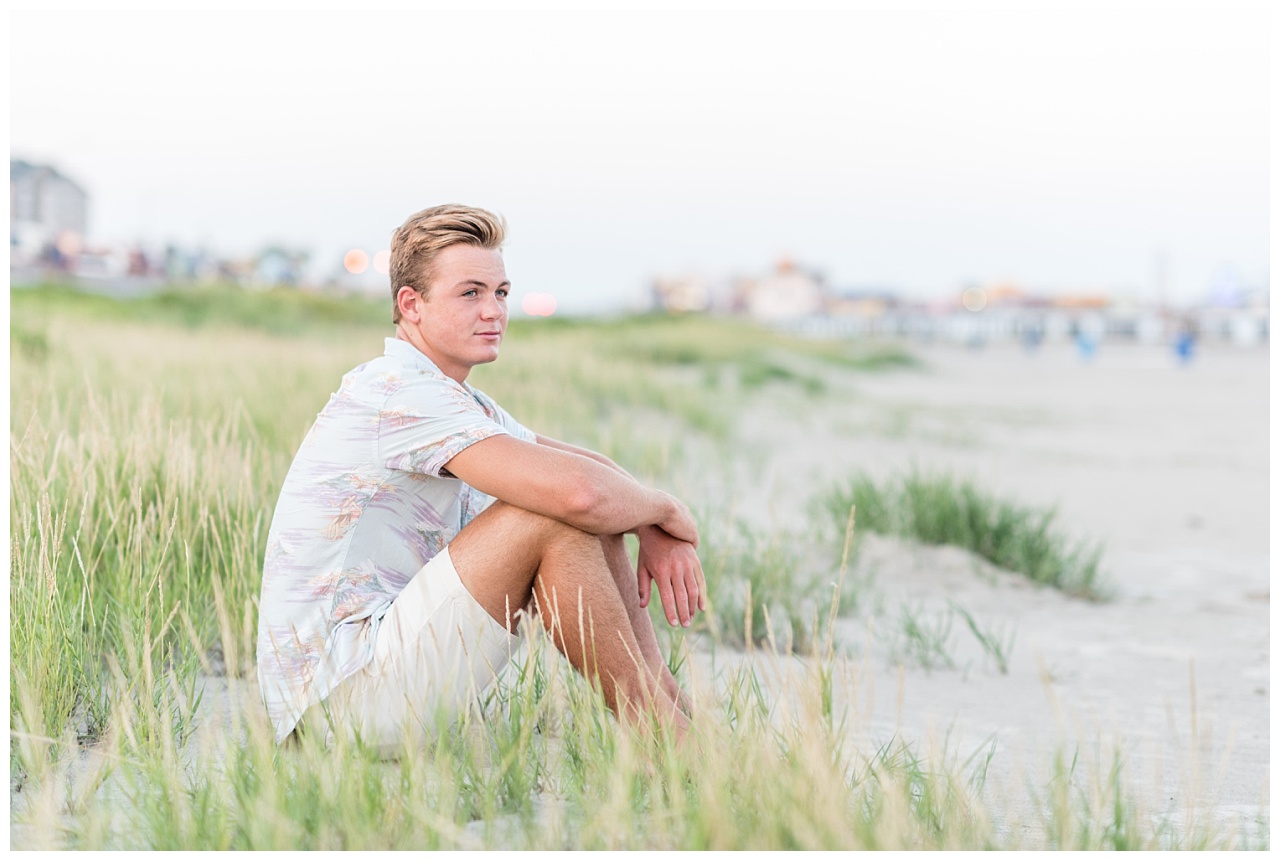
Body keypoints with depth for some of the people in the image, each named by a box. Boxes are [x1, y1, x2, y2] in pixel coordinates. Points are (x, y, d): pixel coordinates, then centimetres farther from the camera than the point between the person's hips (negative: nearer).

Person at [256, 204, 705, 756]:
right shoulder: (400, 390, -17)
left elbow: (594, 467, 19)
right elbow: (577, 491, -28)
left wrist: (658, 532, -2)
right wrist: (668, 511, -8)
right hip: (341, 695, -10)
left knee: (597, 535, 8)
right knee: (554, 519, -21)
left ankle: (684, 725, 3)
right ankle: (665, 748, -13)